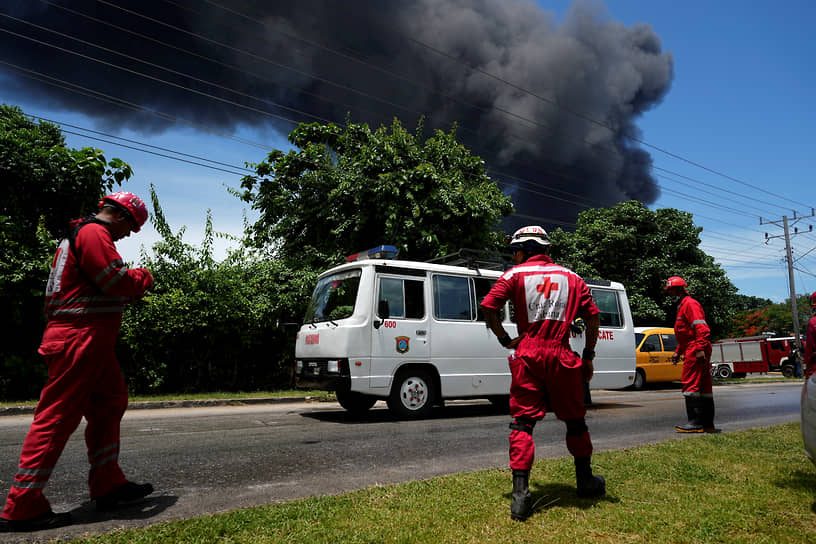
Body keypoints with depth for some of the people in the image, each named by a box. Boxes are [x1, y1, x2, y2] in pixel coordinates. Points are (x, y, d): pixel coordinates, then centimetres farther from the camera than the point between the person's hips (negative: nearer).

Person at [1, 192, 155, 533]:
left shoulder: (80, 233, 22)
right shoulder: (94, 233, -12)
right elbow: (118, 281, -20)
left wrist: (130, 288, 10)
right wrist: (143, 277, -1)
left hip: (89, 341, 11)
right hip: (80, 338, -11)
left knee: (110, 402, 14)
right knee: (57, 417, -6)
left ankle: (108, 485, 22)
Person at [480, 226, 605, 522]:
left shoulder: (516, 274, 4)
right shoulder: (571, 277, 13)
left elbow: (488, 306, -7)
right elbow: (593, 316, 9)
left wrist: (505, 339, 3)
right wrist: (588, 356, 14)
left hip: (528, 356, -2)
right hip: (562, 356, 2)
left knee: (522, 421, 1)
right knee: (575, 419, 17)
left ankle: (520, 494, -5)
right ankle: (585, 481, 34)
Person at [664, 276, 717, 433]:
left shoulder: (690, 304, -8)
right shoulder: (682, 307, 24)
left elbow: (701, 328, -19)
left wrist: (700, 349, -27)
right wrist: (678, 352, 27)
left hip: (695, 351, -11)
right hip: (693, 351, 11)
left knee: (690, 384, -12)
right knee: (703, 387, 11)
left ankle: (696, 422, -10)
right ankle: (708, 423, 16)